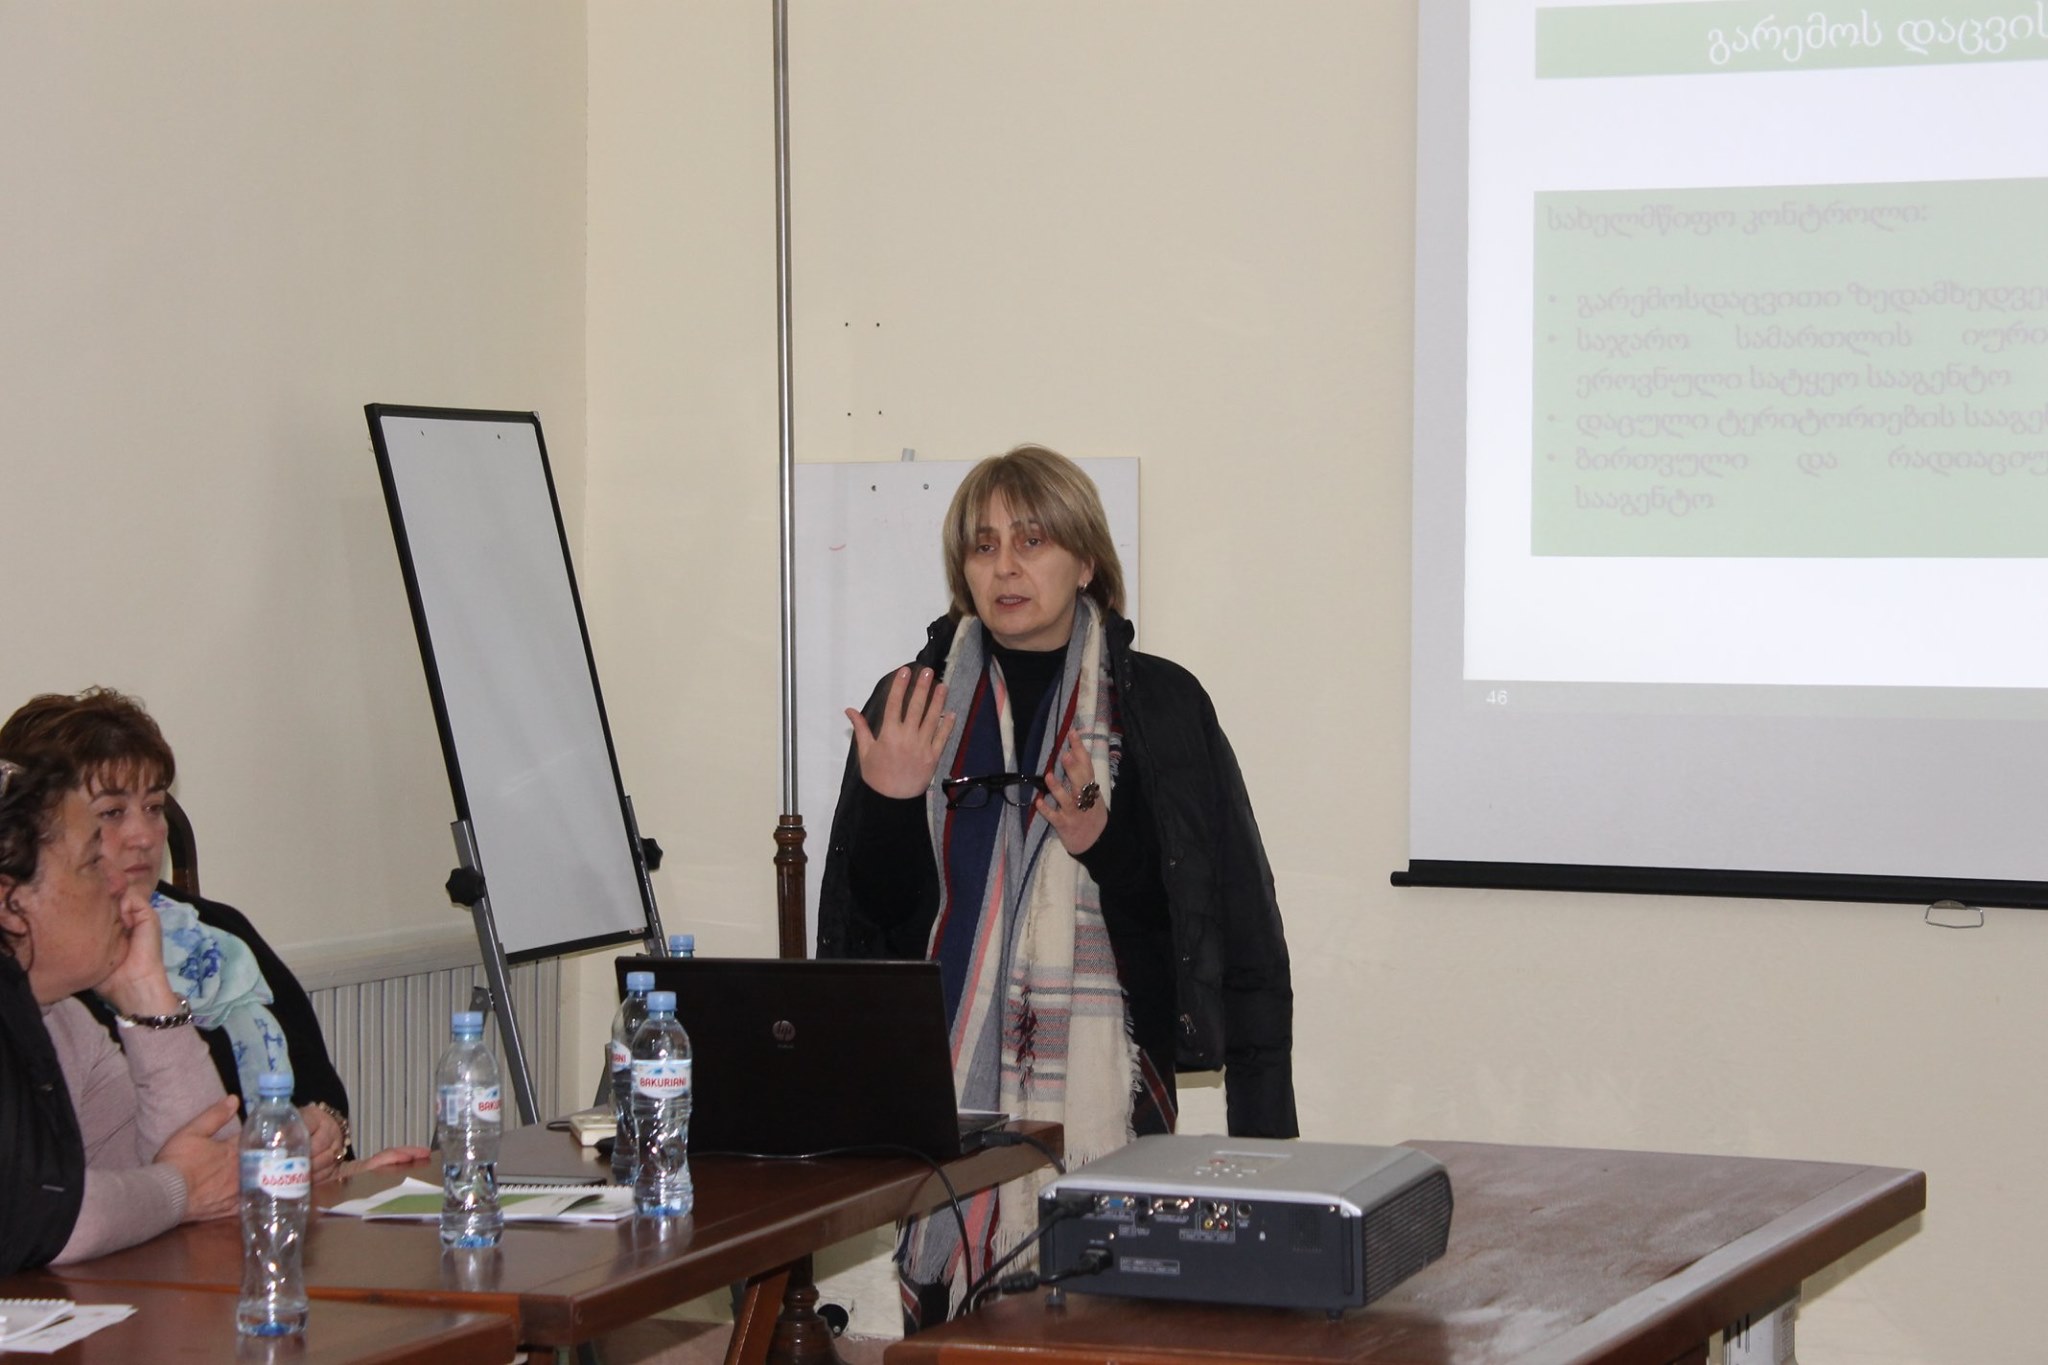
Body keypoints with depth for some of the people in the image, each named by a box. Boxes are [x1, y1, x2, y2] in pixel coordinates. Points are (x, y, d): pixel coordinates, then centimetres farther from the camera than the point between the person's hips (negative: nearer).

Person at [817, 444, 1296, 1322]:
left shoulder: (1160, 706, 3)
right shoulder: (911, 706, 9)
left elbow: (1201, 911, 0)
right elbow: (870, 917, 7)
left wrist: (1104, 845, -14)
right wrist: (888, 806, -8)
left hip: (1101, 1085, -2)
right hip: (946, 1085, 2)